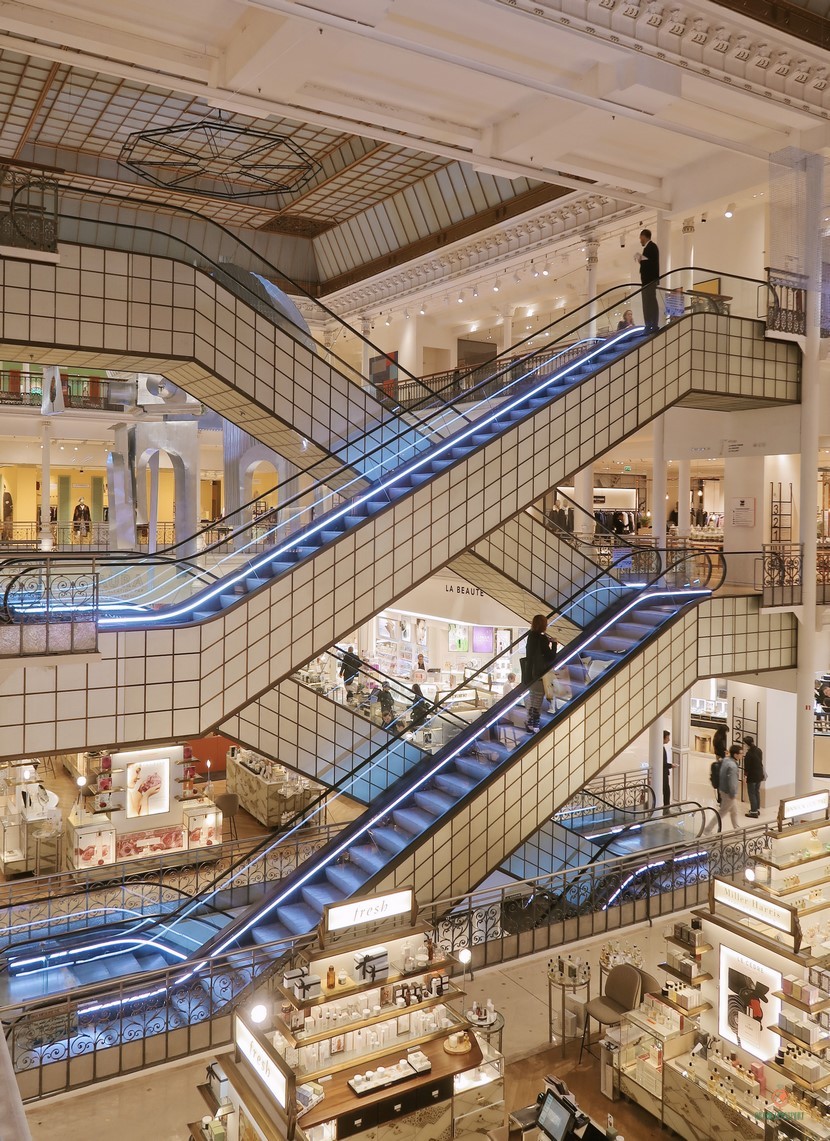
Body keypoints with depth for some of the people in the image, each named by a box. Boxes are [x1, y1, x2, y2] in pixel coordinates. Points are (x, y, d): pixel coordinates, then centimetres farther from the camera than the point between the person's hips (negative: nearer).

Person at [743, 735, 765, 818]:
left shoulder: (749, 753, -24)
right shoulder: (759, 750, 1)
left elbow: (747, 766, -18)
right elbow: (761, 762, 11)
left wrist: (745, 774, -1)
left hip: (752, 776, -8)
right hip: (760, 775, 8)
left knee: (752, 793, 3)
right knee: (757, 792, 20)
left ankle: (754, 812, 7)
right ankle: (757, 809, 30)